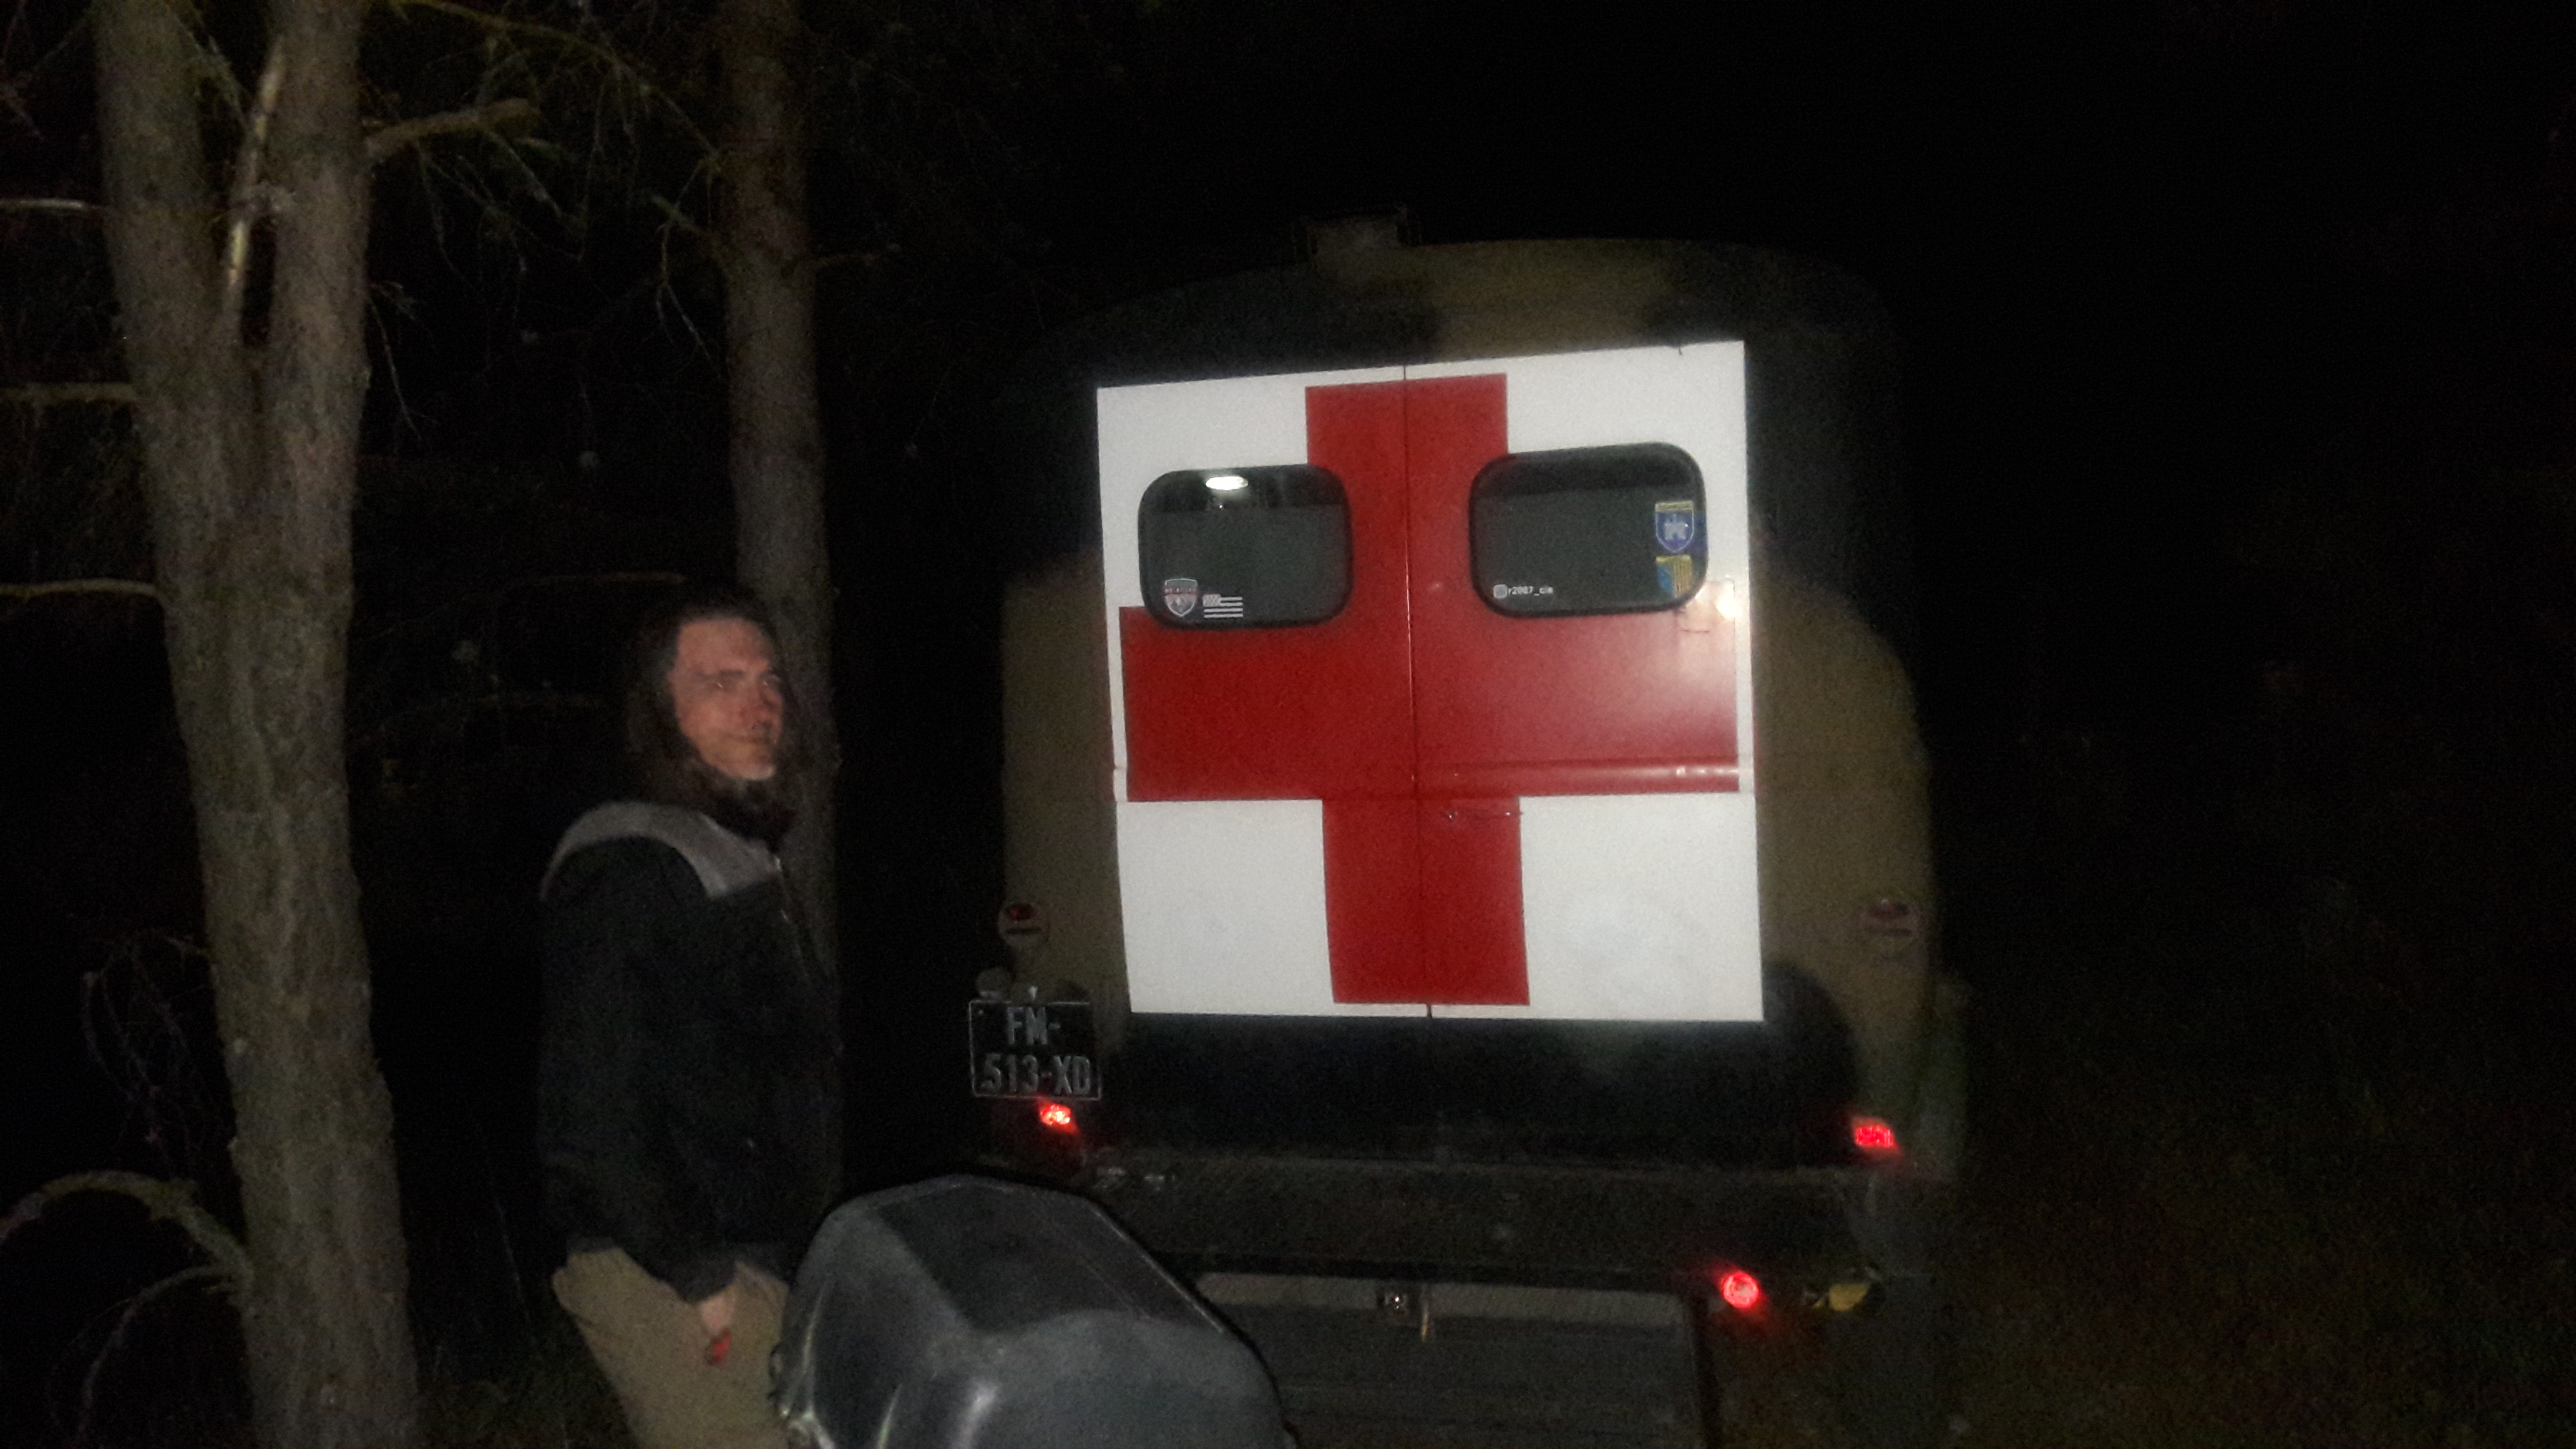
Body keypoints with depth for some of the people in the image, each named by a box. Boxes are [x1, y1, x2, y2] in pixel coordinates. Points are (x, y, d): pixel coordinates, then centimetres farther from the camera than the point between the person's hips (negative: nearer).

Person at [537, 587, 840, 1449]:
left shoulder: (739, 859, 15)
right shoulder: (628, 870, -16)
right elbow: (593, 1106, -23)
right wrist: (698, 1279, -19)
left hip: (754, 1263, 9)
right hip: (667, 1282, -9)